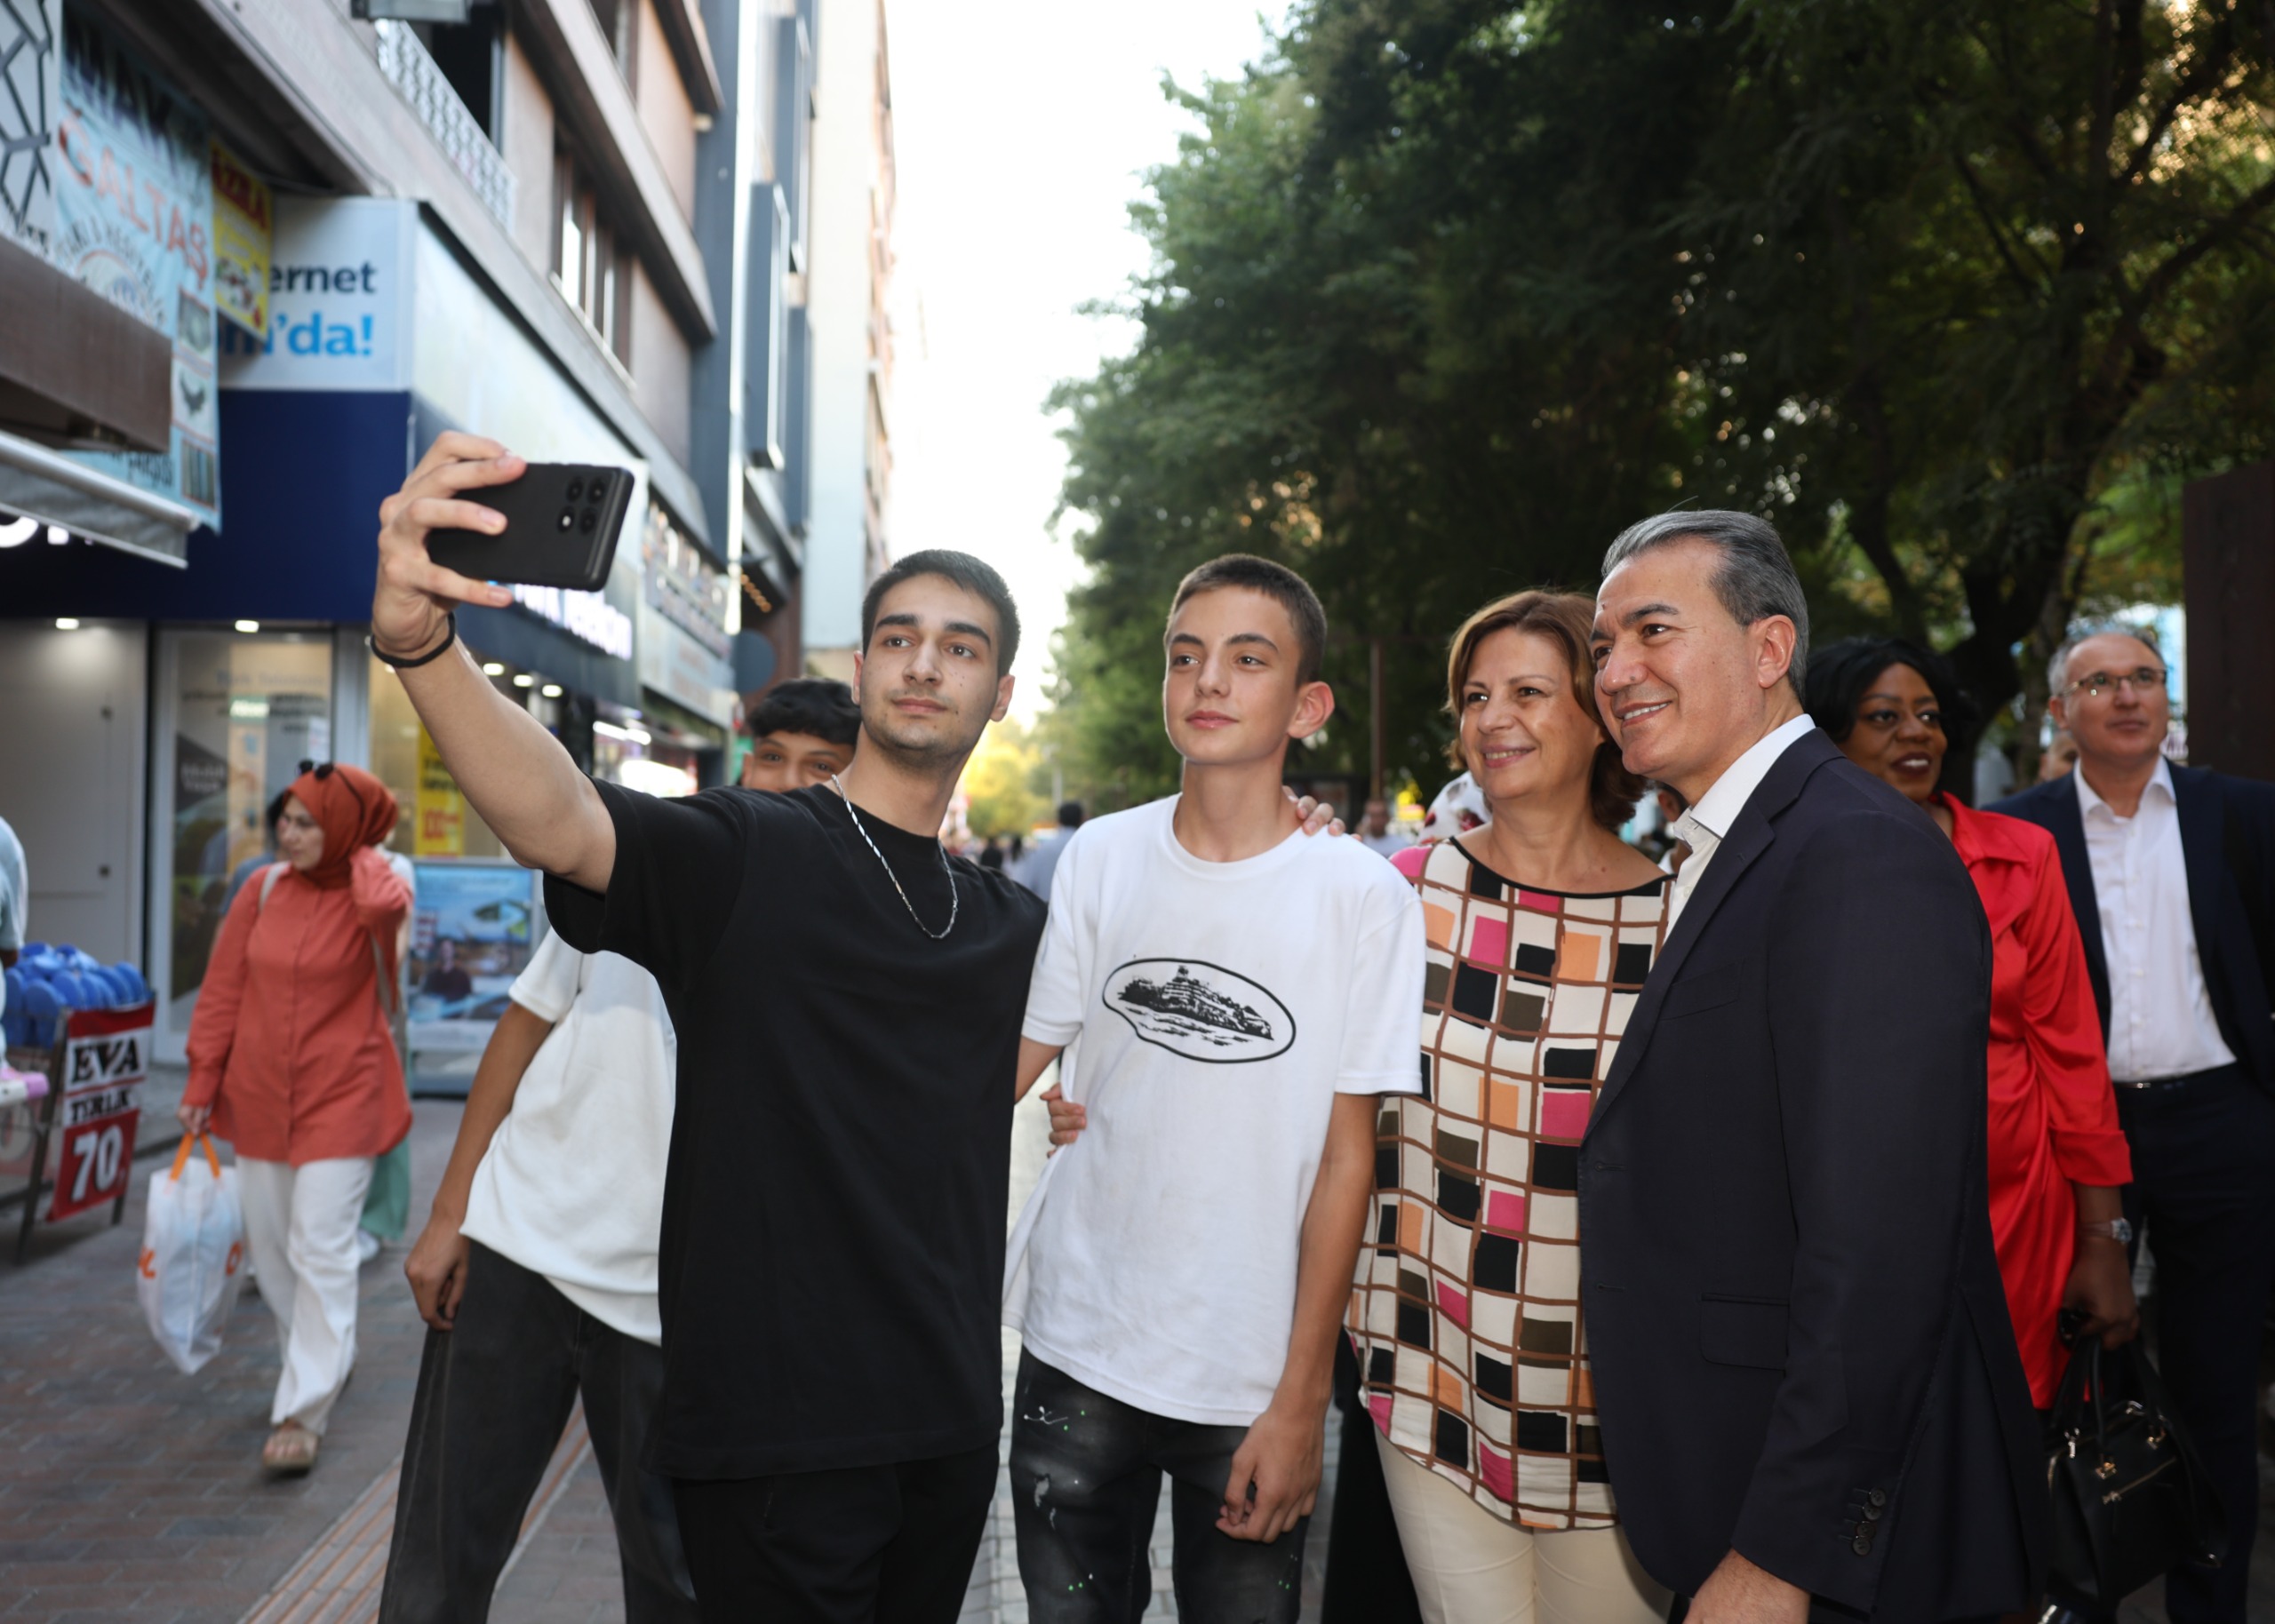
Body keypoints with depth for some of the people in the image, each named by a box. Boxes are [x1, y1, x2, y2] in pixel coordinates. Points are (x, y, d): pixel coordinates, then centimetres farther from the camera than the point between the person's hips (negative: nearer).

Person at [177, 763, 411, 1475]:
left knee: (322, 1249, -8)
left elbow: (383, 905, -34)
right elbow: (222, 988, 6)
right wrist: (203, 1079, 2)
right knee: (268, 1242, 13)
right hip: (259, 1094, 5)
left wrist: (359, 853, -14)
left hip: (341, 1096, -5)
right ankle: (328, 1356, 34)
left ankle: (303, 1413, -3)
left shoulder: (374, 889, -7)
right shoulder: (265, 890, 3)